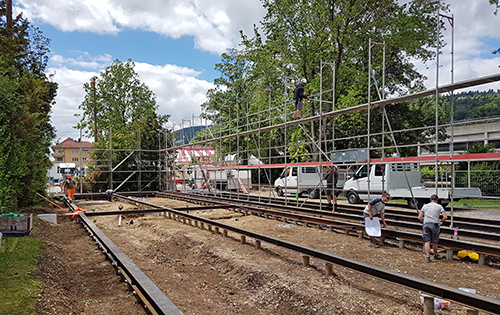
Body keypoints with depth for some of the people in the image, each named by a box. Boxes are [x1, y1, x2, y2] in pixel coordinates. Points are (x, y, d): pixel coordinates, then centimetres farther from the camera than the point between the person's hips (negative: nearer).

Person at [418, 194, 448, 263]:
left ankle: (427, 257, -7)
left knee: (427, 241, 0)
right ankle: (436, 255, 30)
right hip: (435, 225, -1)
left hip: (426, 225, 1)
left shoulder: (425, 206, 10)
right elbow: (445, 217, -4)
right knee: (434, 242, 12)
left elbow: (419, 217, 5)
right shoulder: (439, 206, 5)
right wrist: (441, 221, 15)